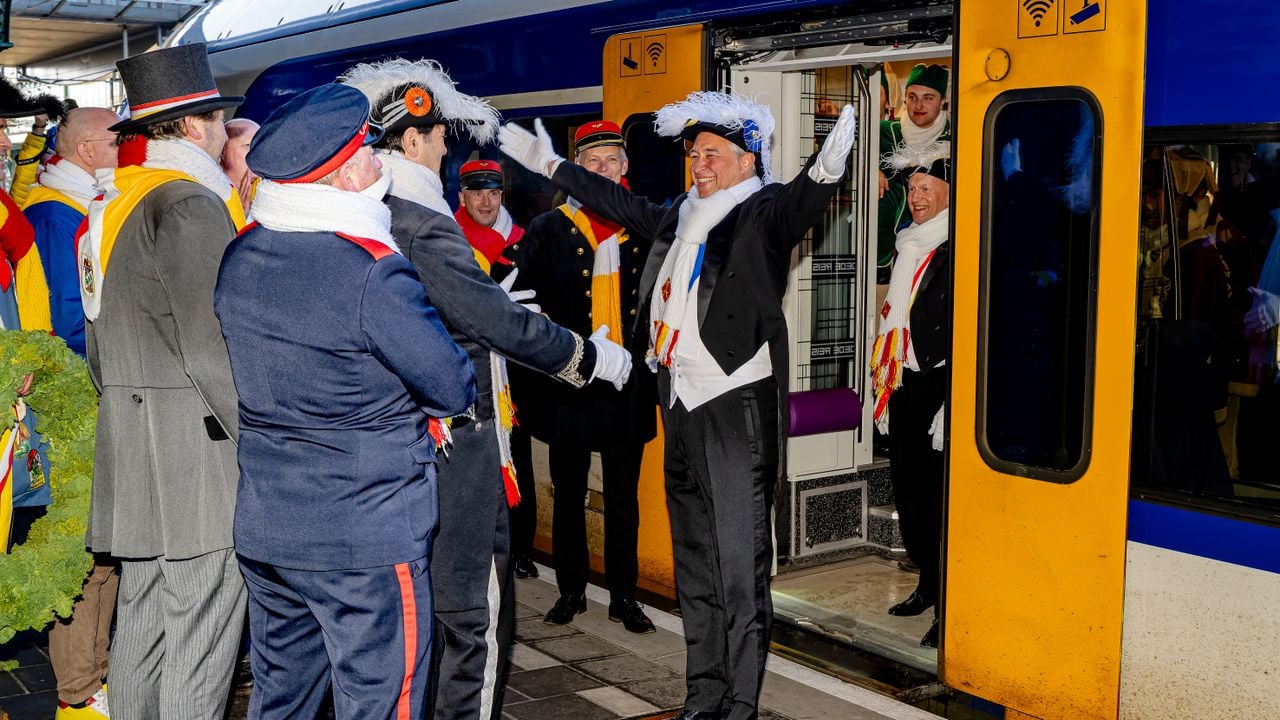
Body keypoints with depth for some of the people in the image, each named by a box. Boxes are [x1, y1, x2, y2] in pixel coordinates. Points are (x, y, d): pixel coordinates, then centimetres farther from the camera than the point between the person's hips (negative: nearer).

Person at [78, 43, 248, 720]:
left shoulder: (111, 201, 17)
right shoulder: (192, 205, -14)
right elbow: (214, 347, -20)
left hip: (129, 432, 10)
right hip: (195, 444, -10)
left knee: (143, 613, 16)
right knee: (199, 631, -4)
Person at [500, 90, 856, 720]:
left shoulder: (762, 211, -6)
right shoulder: (681, 215, 15)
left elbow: (796, 205, -27)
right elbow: (622, 204, 30)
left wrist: (823, 171, -49)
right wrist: (549, 165, 37)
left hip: (736, 406, -8)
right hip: (681, 405, 8)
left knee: (740, 563, -6)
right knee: (694, 564, 14)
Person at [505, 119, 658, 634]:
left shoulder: (644, 229, 7)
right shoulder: (549, 230, 2)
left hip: (627, 384, 1)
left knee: (623, 497, 8)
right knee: (569, 494, 10)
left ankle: (623, 596, 18)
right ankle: (571, 591, 23)